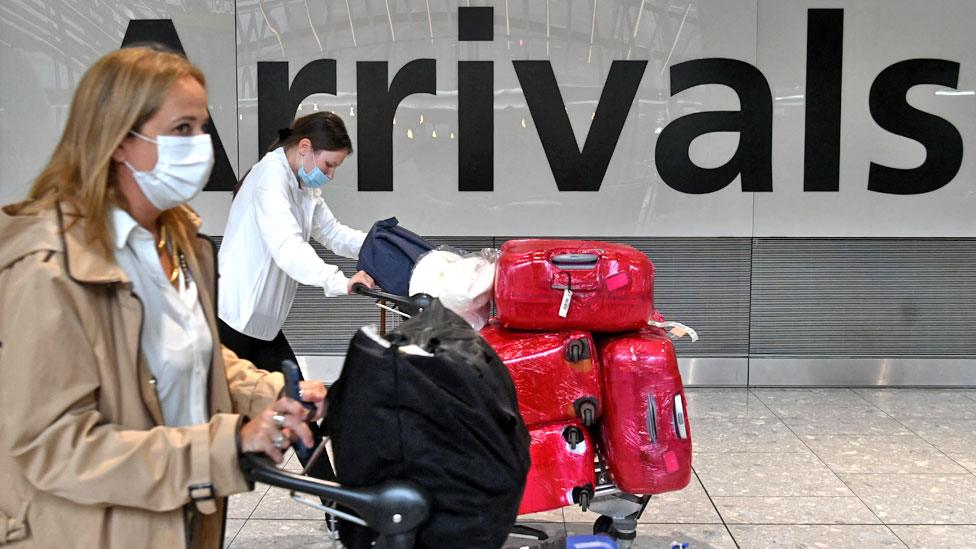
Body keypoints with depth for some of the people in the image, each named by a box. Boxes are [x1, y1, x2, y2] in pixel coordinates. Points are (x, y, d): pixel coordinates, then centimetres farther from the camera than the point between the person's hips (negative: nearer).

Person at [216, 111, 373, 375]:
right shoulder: (271, 175, -18)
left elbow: (333, 232, 15)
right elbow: (286, 245, -31)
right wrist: (340, 282, -40)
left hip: (262, 321, 10)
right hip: (233, 316, -10)